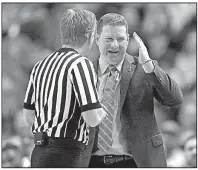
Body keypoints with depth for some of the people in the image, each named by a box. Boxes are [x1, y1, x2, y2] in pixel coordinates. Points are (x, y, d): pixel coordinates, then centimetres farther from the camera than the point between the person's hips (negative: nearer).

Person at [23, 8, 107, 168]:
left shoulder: (41, 65, 14)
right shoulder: (81, 64, -11)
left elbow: (28, 117, 19)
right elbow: (92, 119, -17)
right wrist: (103, 110, 4)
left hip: (39, 154, 9)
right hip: (66, 156, -9)